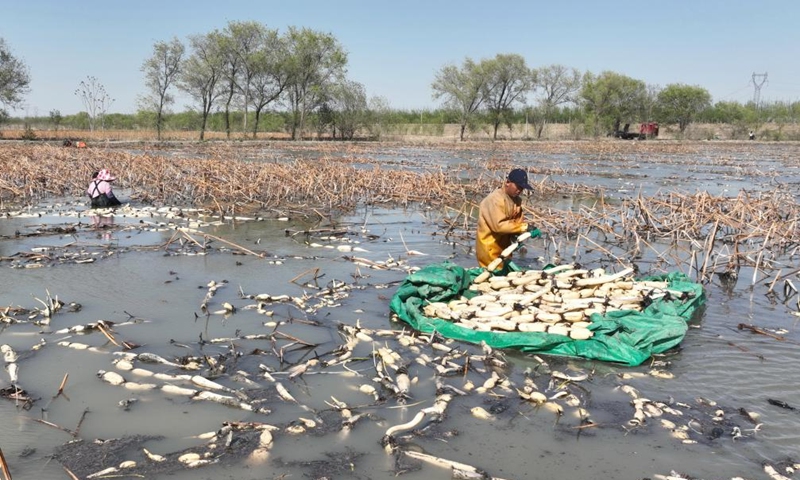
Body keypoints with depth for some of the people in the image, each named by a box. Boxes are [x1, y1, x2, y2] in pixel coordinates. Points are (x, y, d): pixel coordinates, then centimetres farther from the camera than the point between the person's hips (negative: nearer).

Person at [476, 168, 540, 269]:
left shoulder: (516, 199, 4)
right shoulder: (495, 199, -23)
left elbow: (517, 221, 3)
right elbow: (499, 225, -30)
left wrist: (517, 236, -18)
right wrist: (525, 227, -29)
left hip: (504, 247, 9)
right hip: (490, 248, -8)